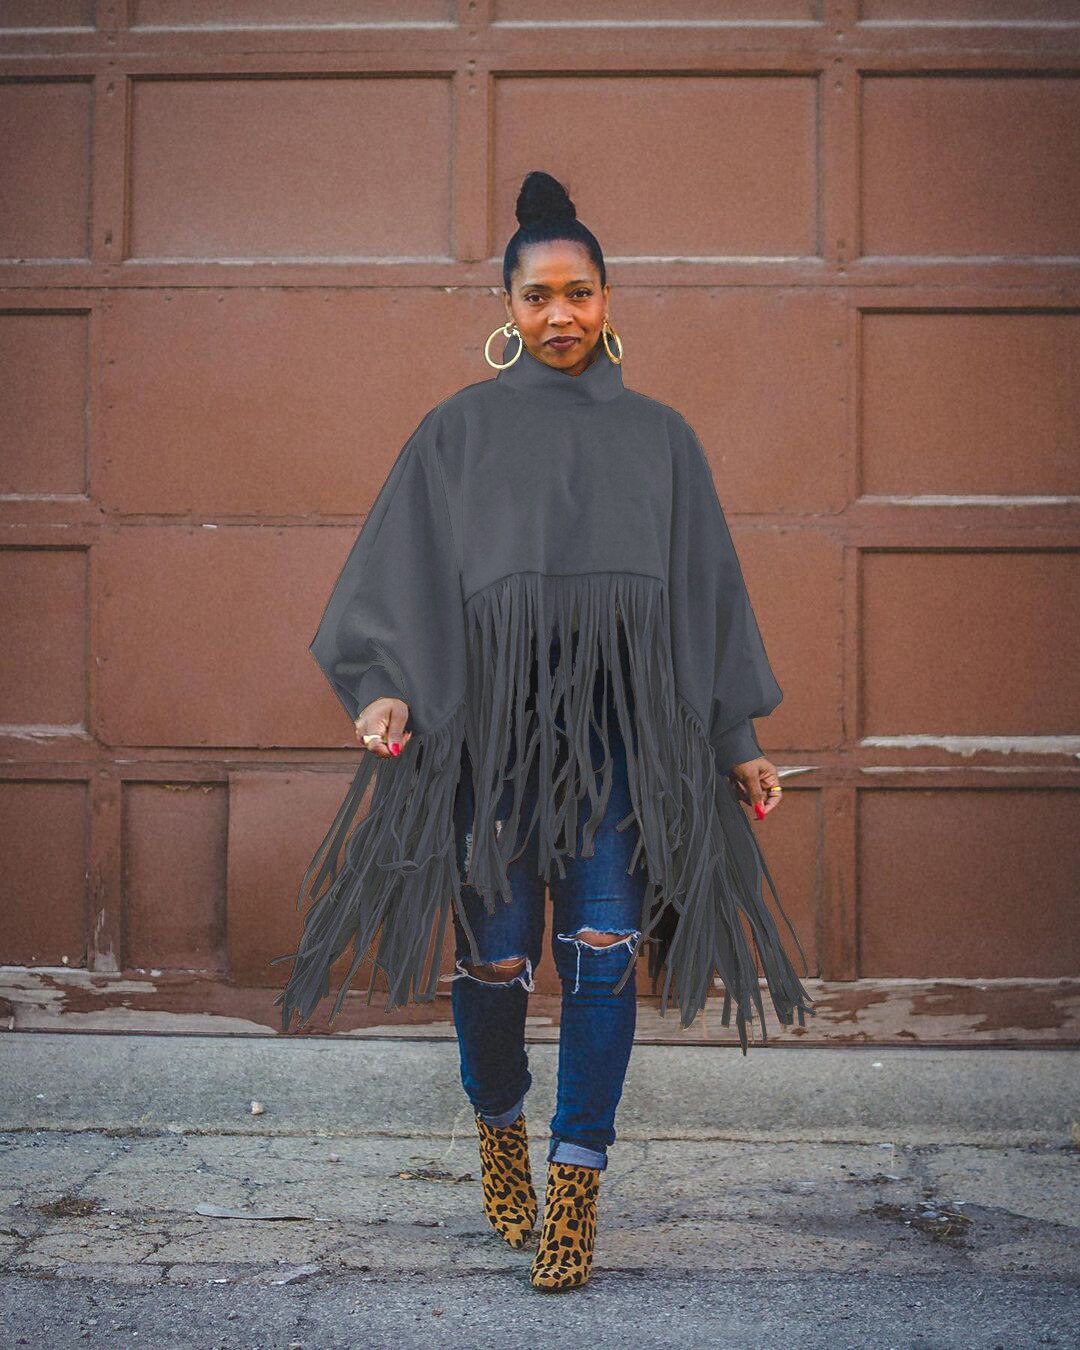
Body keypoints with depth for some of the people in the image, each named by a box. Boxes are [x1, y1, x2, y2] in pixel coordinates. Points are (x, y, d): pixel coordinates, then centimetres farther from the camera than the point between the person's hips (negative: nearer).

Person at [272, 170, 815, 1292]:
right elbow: (406, 571, 4)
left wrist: (738, 739, 10)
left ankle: (574, 1187, 5)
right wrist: (388, 687, -13)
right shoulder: (458, 430, 11)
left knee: (603, 952, -5)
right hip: (493, 715, -1)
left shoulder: (657, 436, 16)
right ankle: (498, 1128, 27)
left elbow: (706, 589, 15)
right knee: (496, 954, -2)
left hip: (627, 720, 1)